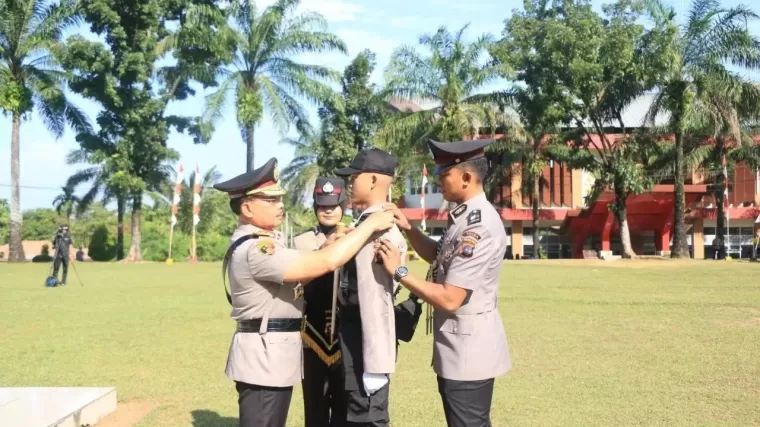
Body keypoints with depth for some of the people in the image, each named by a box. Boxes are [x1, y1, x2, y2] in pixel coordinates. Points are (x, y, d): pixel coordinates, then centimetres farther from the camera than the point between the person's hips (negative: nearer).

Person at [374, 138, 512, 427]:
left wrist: (398, 271, -20)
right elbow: (440, 257, 22)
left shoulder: (479, 226, -25)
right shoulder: (465, 216, 6)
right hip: (459, 350, 10)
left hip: (467, 352, -10)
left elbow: (449, 299, -27)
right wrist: (408, 229, 7)